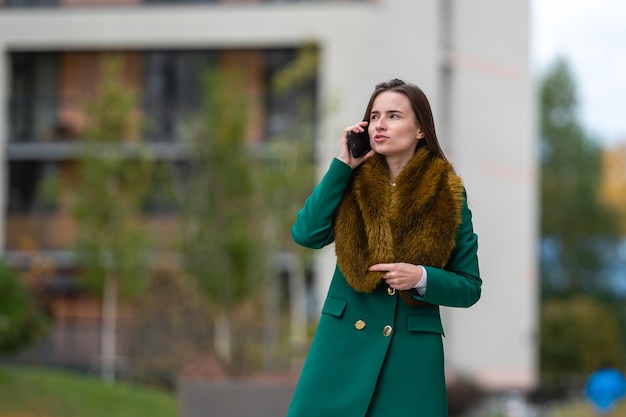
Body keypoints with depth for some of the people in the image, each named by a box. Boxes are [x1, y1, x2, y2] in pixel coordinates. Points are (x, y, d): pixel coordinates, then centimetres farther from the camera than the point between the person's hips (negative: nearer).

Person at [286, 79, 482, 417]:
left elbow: (469, 287, 3)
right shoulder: (353, 182, 8)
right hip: (344, 343, 2)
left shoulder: (447, 196, 1)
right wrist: (342, 165, -6)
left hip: (412, 353, -2)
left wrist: (422, 278, -16)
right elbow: (306, 234, -9)